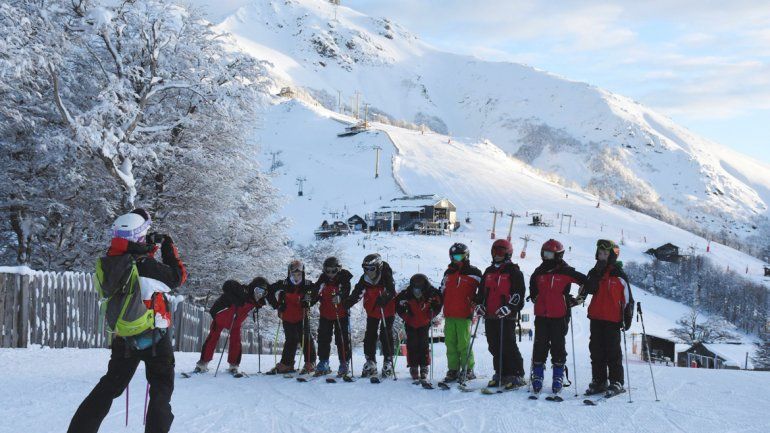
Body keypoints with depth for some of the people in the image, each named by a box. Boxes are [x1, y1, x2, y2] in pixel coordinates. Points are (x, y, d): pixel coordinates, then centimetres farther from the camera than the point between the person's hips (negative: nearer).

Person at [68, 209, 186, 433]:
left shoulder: (108, 262, -6)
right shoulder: (148, 265, -21)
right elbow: (178, 277, -4)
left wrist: (149, 248, 15)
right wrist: (169, 249, 7)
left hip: (122, 338, 5)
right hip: (155, 338, -5)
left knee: (109, 385, 18)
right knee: (162, 386, 10)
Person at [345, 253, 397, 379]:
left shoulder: (386, 278, -21)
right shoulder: (364, 280, -10)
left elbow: (391, 292, -31)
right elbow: (356, 294, -7)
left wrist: (384, 299, -51)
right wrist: (347, 303, -22)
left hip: (387, 311, -4)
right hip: (372, 312, 4)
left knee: (386, 335, -6)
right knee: (370, 336, 5)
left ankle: (388, 362, 4)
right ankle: (370, 363, 14)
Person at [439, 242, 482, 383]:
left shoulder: (473, 273, 1)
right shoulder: (448, 273, 18)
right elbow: (442, 292, 27)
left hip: (464, 315, -5)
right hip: (449, 315, 5)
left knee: (464, 344, -6)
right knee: (450, 344, 6)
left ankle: (468, 370, 4)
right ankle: (453, 370, 12)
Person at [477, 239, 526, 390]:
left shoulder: (514, 272, -3)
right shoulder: (488, 272, 18)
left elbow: (519, 293, -9)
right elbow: (482, 291, 24)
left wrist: (509, 307, -19)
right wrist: (480, 304, 9)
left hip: (506, 317, -7)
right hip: (490, 316, 7)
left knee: (508, 346, -8)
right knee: (495, 347, 9)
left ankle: (517, 376, -1)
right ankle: (500, 374, 18)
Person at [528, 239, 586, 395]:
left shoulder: (566, 272, -4)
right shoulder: (539, 272, 10)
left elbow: (585, 282, 1)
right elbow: (533, 287, 30)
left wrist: (576, 299, 1)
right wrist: (535, 298, 18)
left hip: (560, 316, -3)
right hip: (541, 315, 3)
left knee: (558, 346, 2)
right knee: (540, 345, 2)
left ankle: (558, 377, 9)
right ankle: (537, 377, 7)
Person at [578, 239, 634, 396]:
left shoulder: (619, 275, -3)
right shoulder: (594, 273, 11)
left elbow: (628, 298, 0)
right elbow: (586, 289, 18)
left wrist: (628, 317, -2)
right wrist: (579, 298, -2)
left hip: (613, 319, -5)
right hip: (596, 318, 5)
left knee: (613, 351, -3)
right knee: (596, 350, 7)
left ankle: (616, 382, 5)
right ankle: (599, 381, 15)